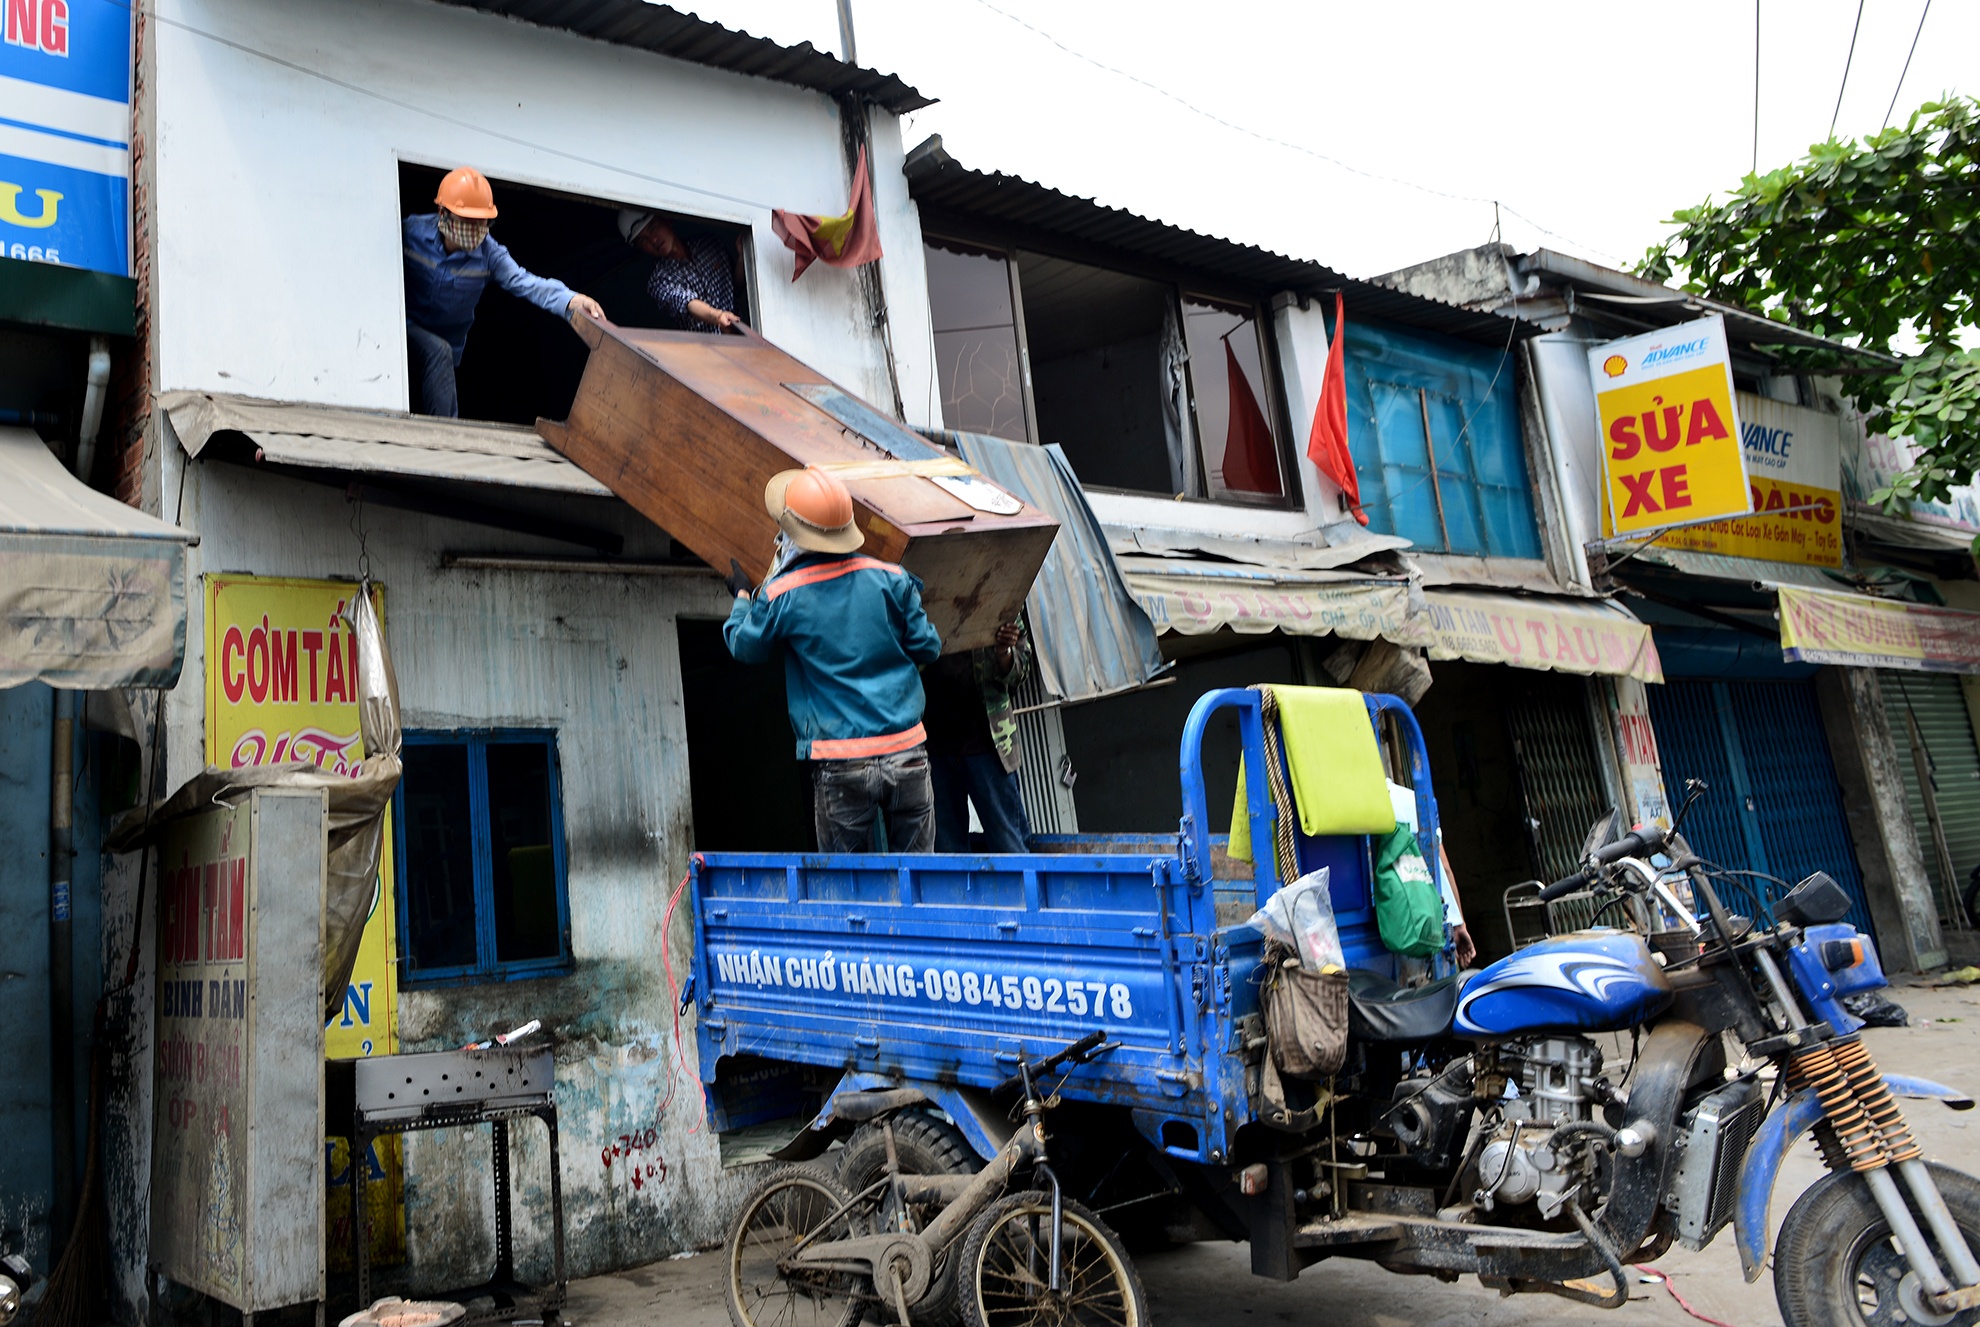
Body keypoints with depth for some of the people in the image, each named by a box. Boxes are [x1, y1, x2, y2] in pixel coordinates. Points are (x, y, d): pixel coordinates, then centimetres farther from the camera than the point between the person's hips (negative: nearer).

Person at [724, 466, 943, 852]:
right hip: (906, 753, 2)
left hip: (839, 764, -2)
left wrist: (741, 596, 32)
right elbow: (928, 648, 7)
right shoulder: (890, 578, -1)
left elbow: (745, 648, 13)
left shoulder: (781, 596, -5)